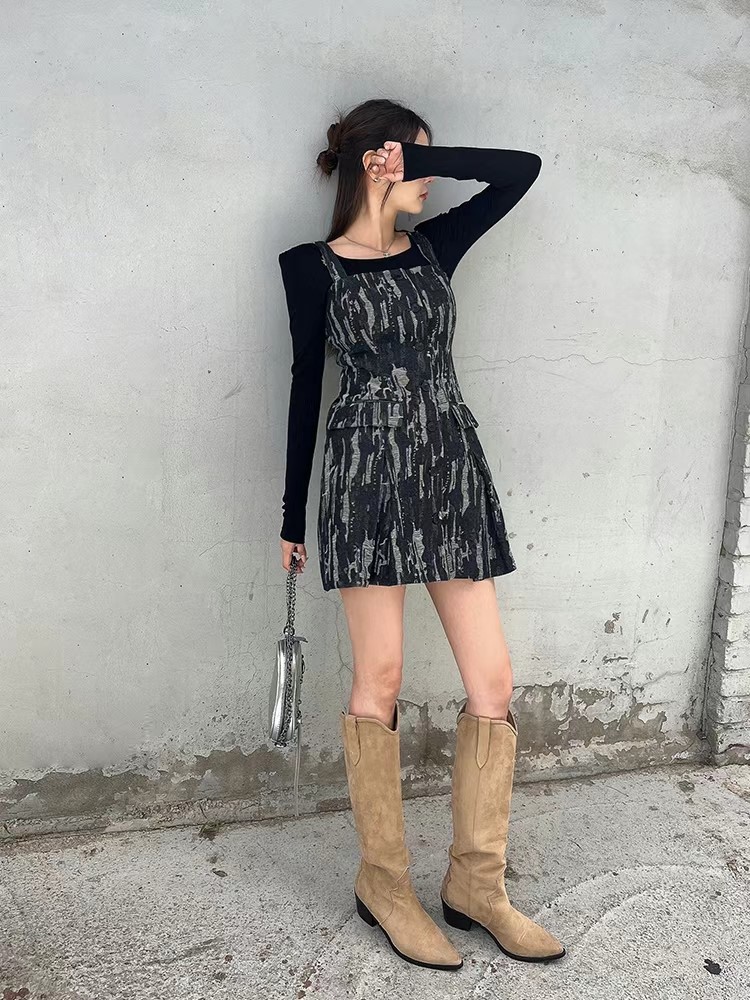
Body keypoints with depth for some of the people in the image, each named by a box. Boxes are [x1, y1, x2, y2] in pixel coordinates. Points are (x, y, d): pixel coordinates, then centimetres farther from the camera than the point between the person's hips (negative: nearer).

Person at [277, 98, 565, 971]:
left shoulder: (433, 246, 15)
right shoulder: (312, 266, 4)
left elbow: (522, 169, 11)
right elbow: (306, 384, 3)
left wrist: (418, 159, 5)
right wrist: (293, 516, 4)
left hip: (452, 468, 5)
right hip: (367, 471, -4)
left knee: (492, 679, 1)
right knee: (380, 680, 1)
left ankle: (475, 881, 18)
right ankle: (383, 881, 20)